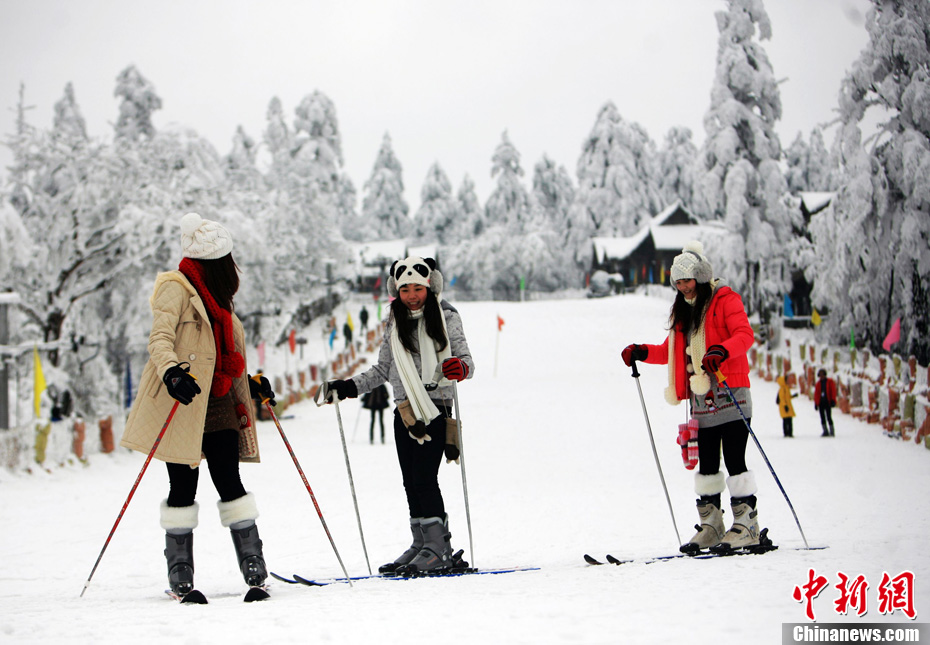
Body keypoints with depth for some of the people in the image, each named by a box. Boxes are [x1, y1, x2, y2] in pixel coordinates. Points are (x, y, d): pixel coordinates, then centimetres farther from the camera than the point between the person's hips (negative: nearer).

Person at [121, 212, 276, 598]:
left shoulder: (215, 297, 21)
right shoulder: (176, 290, -4)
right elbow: (160, 340, -18)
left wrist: (250, 384, 20)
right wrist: (172, 372, -36)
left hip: (218, 405, 7)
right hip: (182, 403, -7)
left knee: (229, 482, -1)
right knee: (183, 486, -4)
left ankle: (253, 565, -3)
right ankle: (180, 575, 2)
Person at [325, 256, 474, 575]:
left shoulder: (446, 318, 1)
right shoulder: (394, 324, 13)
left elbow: (466, 360, -1)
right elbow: (382, 370, 20)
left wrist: (460, 367, -24)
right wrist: (348, 387, 11)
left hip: (435, 408, -5)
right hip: (405, 411, 5)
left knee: (424, 477, -14)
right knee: (411, 482, 3)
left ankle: (438, 548, -10)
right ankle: (422, 544, 10)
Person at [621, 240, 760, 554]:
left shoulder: (725, 301, -3)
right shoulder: (684, 310, 20)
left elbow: (744, 334, -17)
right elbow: (671, 351, 26)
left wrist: (721, 351, -35)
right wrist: (642, 353, 10)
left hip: (730, 394, -7)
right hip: (702, 399, 7)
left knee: (734, 461, -9)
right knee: (707, 464, 6)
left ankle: (747, 525, -7)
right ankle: (710, 525, 10)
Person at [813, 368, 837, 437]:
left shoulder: (830, 382, 4)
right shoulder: (818, 383, 13)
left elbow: (833, 391, -1)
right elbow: (816, 394, 14)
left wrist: (833, 401, -10)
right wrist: (816, 403, 8)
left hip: (828, 402, -4)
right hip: (821, 402, 4)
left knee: (829, 417, -9)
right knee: (822, 418, 2)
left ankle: (831, 431, -3)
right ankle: (825, 431, 7)